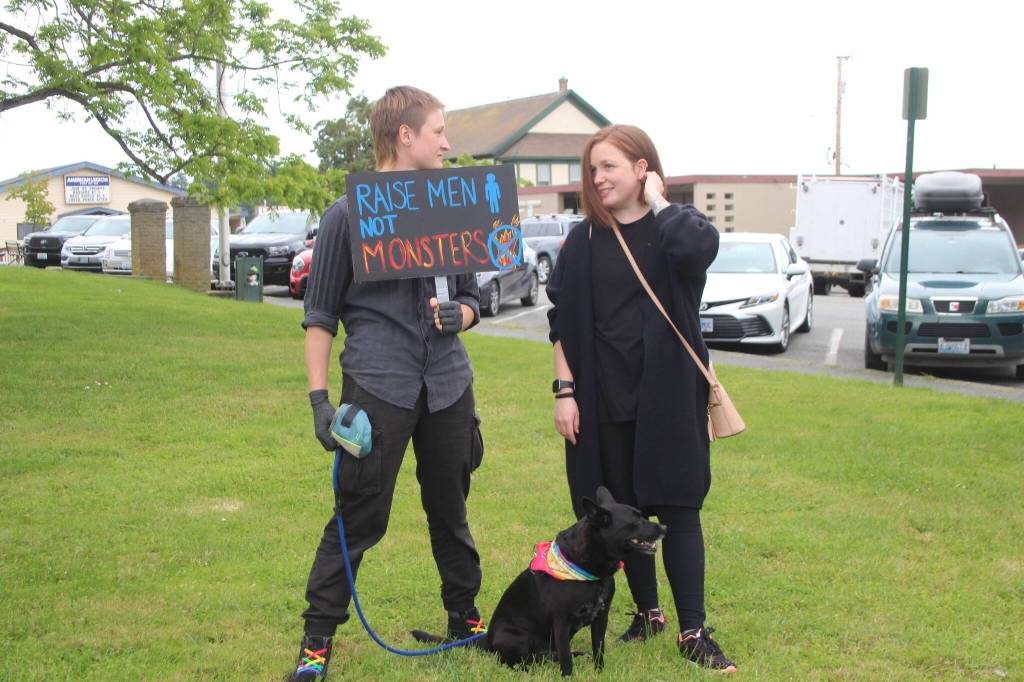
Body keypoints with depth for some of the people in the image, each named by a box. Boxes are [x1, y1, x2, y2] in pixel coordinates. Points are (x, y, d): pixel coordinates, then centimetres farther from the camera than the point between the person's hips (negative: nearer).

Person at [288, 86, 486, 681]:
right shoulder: (347, 215, 0)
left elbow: (472, 299, 19)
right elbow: (321, 315, 0)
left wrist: (457, 314, -5)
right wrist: (319, 397, -7)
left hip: (448, 384, 4)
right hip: (377, 385, -4)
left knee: (450, 510, 14)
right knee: (358, 519, -2)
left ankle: (465, 618, 31)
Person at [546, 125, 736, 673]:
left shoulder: (675, 226, -3)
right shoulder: (583, 240, 5)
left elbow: (699, 247, -29)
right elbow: (562, 321, 7)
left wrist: (658, 201, -14)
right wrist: (565, 391, -1)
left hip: (668, 397, -3)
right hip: (604, 400, 3)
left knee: (677, 508, 0)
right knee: (623, 509, 10)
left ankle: (693, 631, 6)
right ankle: (647, 611, 27)